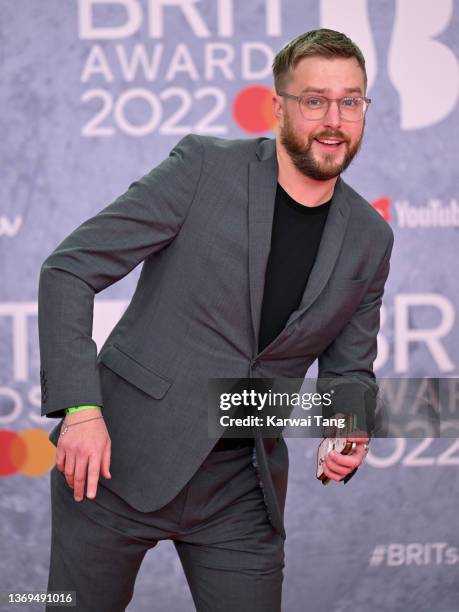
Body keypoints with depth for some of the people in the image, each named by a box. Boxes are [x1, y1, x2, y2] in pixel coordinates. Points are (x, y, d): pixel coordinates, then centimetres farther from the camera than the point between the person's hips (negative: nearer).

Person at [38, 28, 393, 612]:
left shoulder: (370, 239, 4)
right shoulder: (204, 166, -9)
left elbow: (349, 370, 16)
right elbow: (69, 269, -10)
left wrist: (349, 440, -7)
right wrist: (79, 406, -19)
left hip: (241, 492, 3)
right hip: (118, 460, -3)